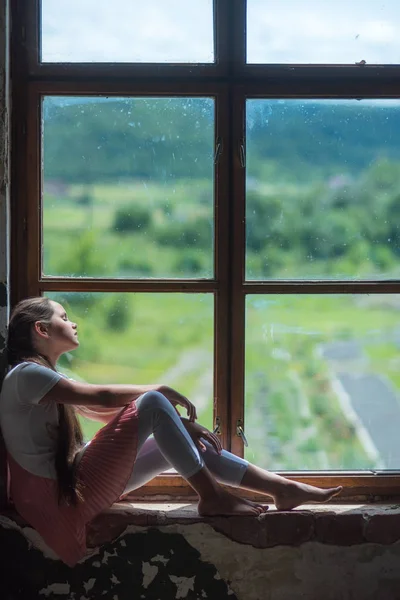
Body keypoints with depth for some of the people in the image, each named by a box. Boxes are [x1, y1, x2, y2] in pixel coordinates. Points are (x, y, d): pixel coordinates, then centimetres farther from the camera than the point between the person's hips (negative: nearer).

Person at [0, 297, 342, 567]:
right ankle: (212, 497, -11)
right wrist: (160, 391, -4)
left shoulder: (44, 376, 19)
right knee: (152, 402, -18)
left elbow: (109, 414, 13)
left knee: (186, 443, 6)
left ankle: (284, 489, 6)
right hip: (68, 494, -10)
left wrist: (176, 422, 3)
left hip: (77, 481, 10)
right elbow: (101, 398, -17)